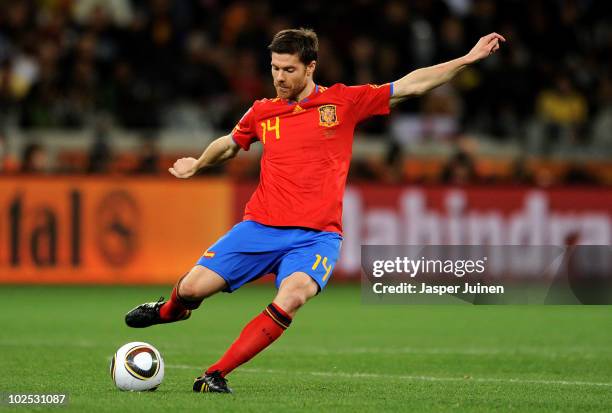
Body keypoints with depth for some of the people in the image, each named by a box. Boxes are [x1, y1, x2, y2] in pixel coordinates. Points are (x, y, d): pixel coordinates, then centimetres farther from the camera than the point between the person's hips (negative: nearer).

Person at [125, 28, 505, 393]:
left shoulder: (343, 102, 4)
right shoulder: (262, 112, 10)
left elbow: (410, 85, 3)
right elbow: (230, 144, 32)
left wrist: (467, 59, -2)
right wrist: (197, 165, 47)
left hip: (317, 236, -2)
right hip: (261, 227, 2)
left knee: (292, 298, -32)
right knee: (193, 288, -9)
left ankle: (215, 375, -22)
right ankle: (171, 310, 32)